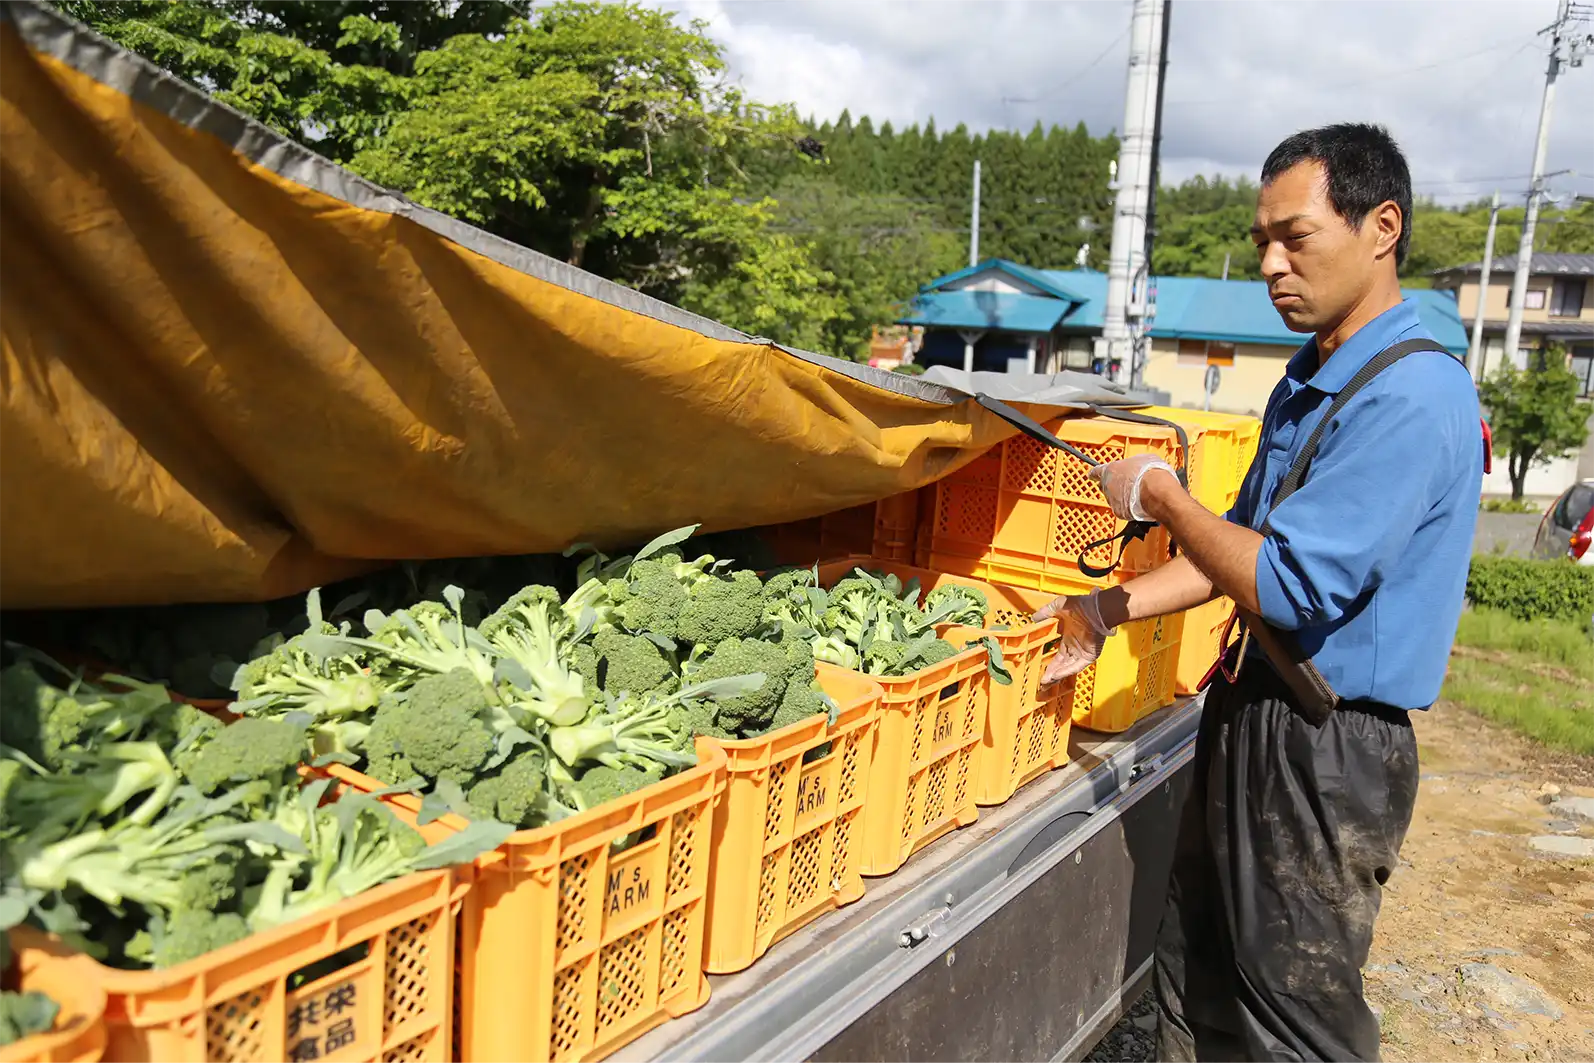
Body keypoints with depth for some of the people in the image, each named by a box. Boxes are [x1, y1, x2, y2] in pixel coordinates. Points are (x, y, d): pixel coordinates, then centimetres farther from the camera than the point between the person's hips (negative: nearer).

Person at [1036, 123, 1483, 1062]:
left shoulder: (1414, 398, -21)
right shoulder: (1310, 382, 10)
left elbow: (1290, 586, -26)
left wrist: (1158, 496, -13)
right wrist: (1104, 615, 8)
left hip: (1327, 748, -9)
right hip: (1250, 715, 9)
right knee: (1195, 983, 20)